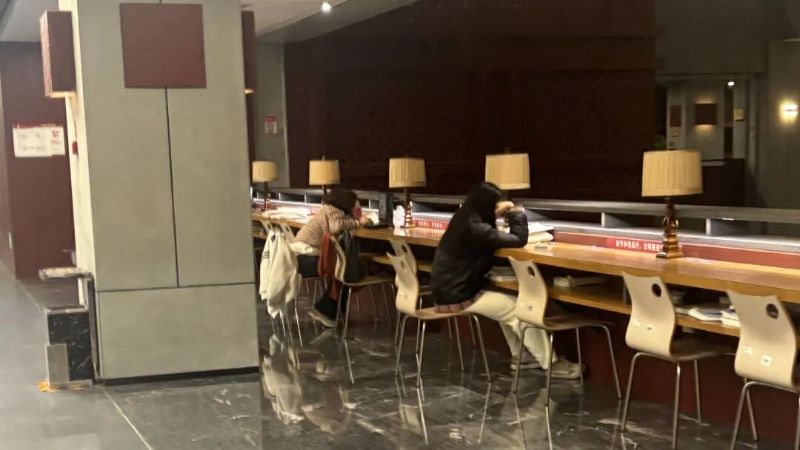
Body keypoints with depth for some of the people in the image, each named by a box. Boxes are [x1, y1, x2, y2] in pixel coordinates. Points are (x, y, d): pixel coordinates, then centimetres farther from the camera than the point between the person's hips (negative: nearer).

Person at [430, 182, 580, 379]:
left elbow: (493, 238, 26)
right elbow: (519, 240, -22)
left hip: (449, 290, 10)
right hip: (459, 296, -10)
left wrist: (500, 213, 11)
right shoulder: (475, 228, -23)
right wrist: (517, 214, -5)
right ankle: (550, 363, 7)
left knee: (507, 304, 23)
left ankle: (519, 356, 29)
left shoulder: (464, 219, 8)